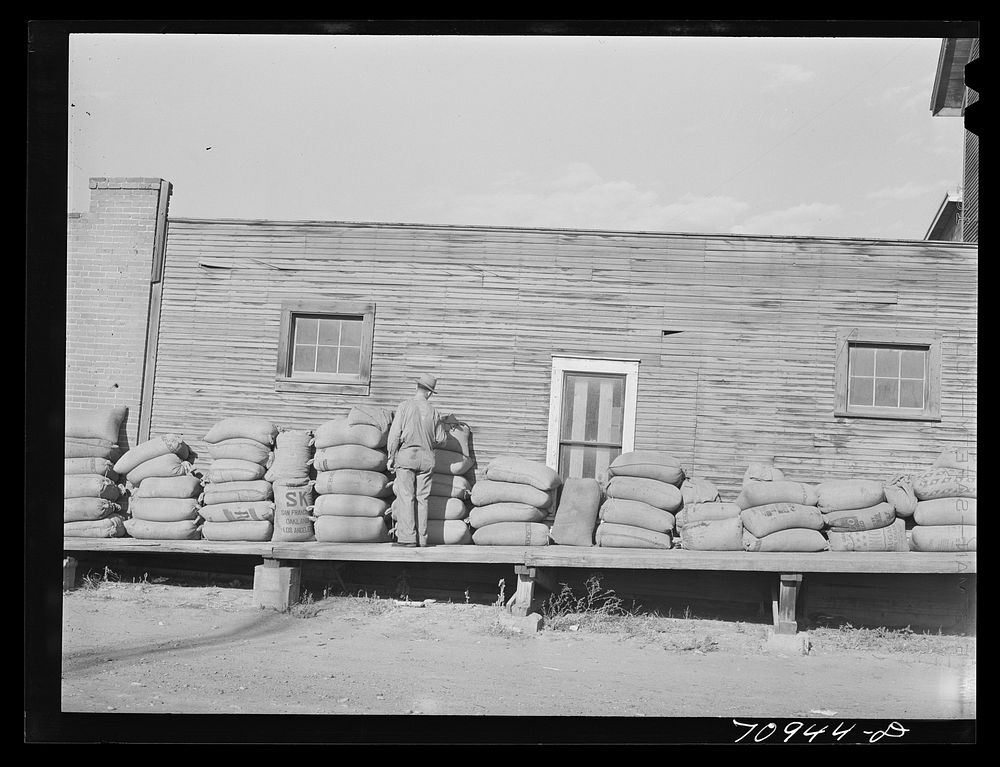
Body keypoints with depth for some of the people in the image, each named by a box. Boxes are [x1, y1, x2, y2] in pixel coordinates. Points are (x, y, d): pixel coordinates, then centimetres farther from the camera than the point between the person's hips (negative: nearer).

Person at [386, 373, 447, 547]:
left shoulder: (405, 406, -5)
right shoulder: (432, 411, 4)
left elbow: (395, 433, -8)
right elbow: (441, 438, 10)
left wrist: (391, 457, -1)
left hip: (406, 455, -3)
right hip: (427, 458, 3)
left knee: (406, 497, -4)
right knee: (422, 499, 7)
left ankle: (407, 537, -10)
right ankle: (422, 538, 7)